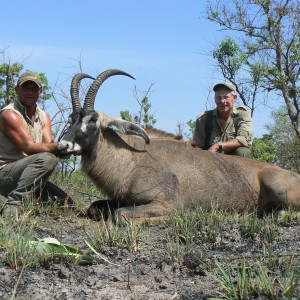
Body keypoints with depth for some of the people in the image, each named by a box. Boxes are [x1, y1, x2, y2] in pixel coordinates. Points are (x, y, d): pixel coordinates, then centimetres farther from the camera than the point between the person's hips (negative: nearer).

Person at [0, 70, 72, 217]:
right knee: (47, 159, -31)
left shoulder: (44, 117, 13)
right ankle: (13, 205, -29)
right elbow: (29, 147, -23)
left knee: (66, 204, -1)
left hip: (26, 176, 8)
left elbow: (48, 145, -4)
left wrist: (66, 148, -27)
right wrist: (58, 147, -37)